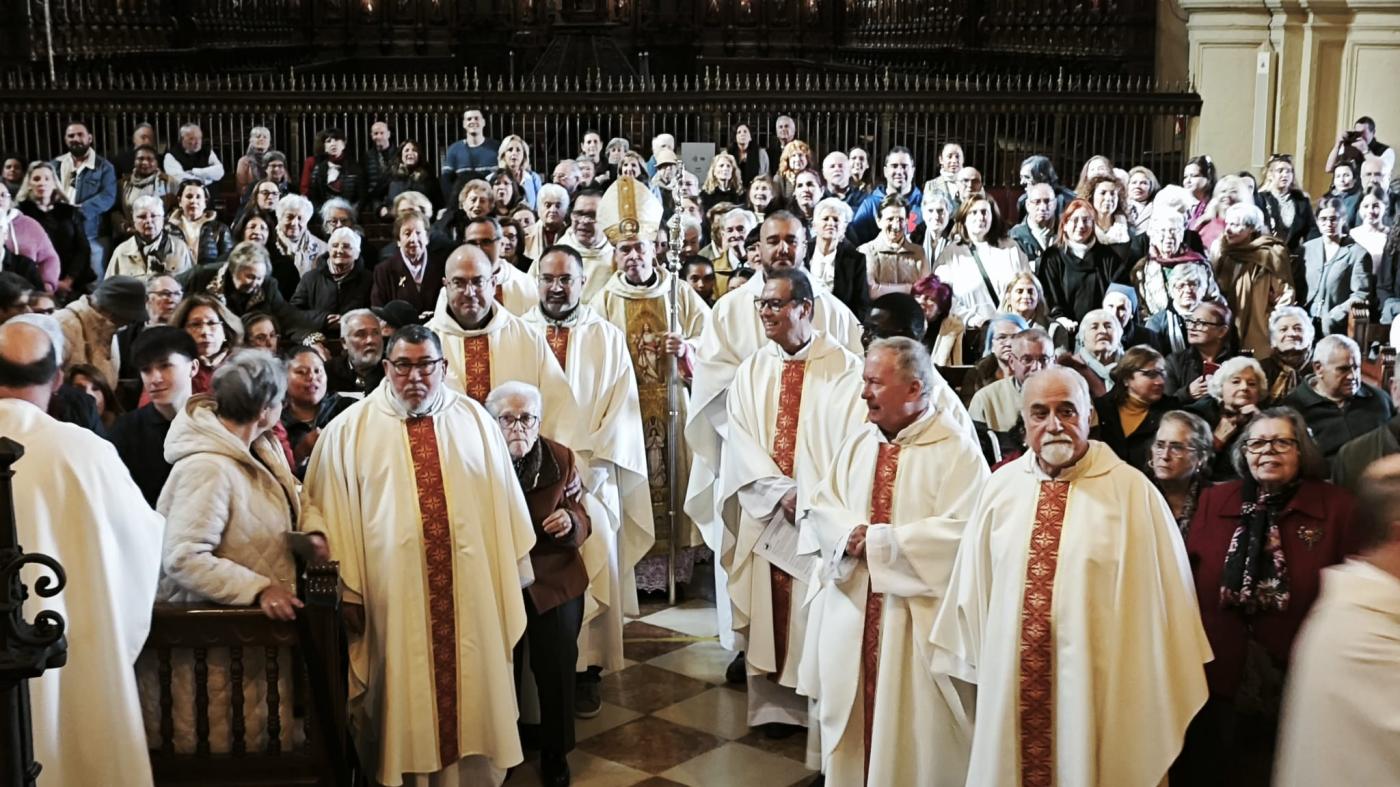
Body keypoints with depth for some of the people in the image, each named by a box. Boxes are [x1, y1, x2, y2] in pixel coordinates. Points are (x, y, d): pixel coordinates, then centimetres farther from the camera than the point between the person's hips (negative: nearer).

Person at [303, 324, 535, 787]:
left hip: (472, 589, 2)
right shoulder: (349, 430, -2)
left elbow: (504, 500, 9)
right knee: (403, 696, 6)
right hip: (393, 593, -2)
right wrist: (346, 589, -6)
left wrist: (515, 571, 9)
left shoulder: (475, 420, 6)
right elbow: (327, 510, -3)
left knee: (473, 690, 10)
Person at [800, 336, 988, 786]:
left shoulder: (956, 451, -11)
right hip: (851, 606, 6)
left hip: (917, 614, -6)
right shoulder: (859, 442, 9)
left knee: (912, 728, 3)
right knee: (852, 719, 13)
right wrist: (849, 535, -15)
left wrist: (879, 540, -18)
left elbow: (962, 531, -20)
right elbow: (822, 508, 9)